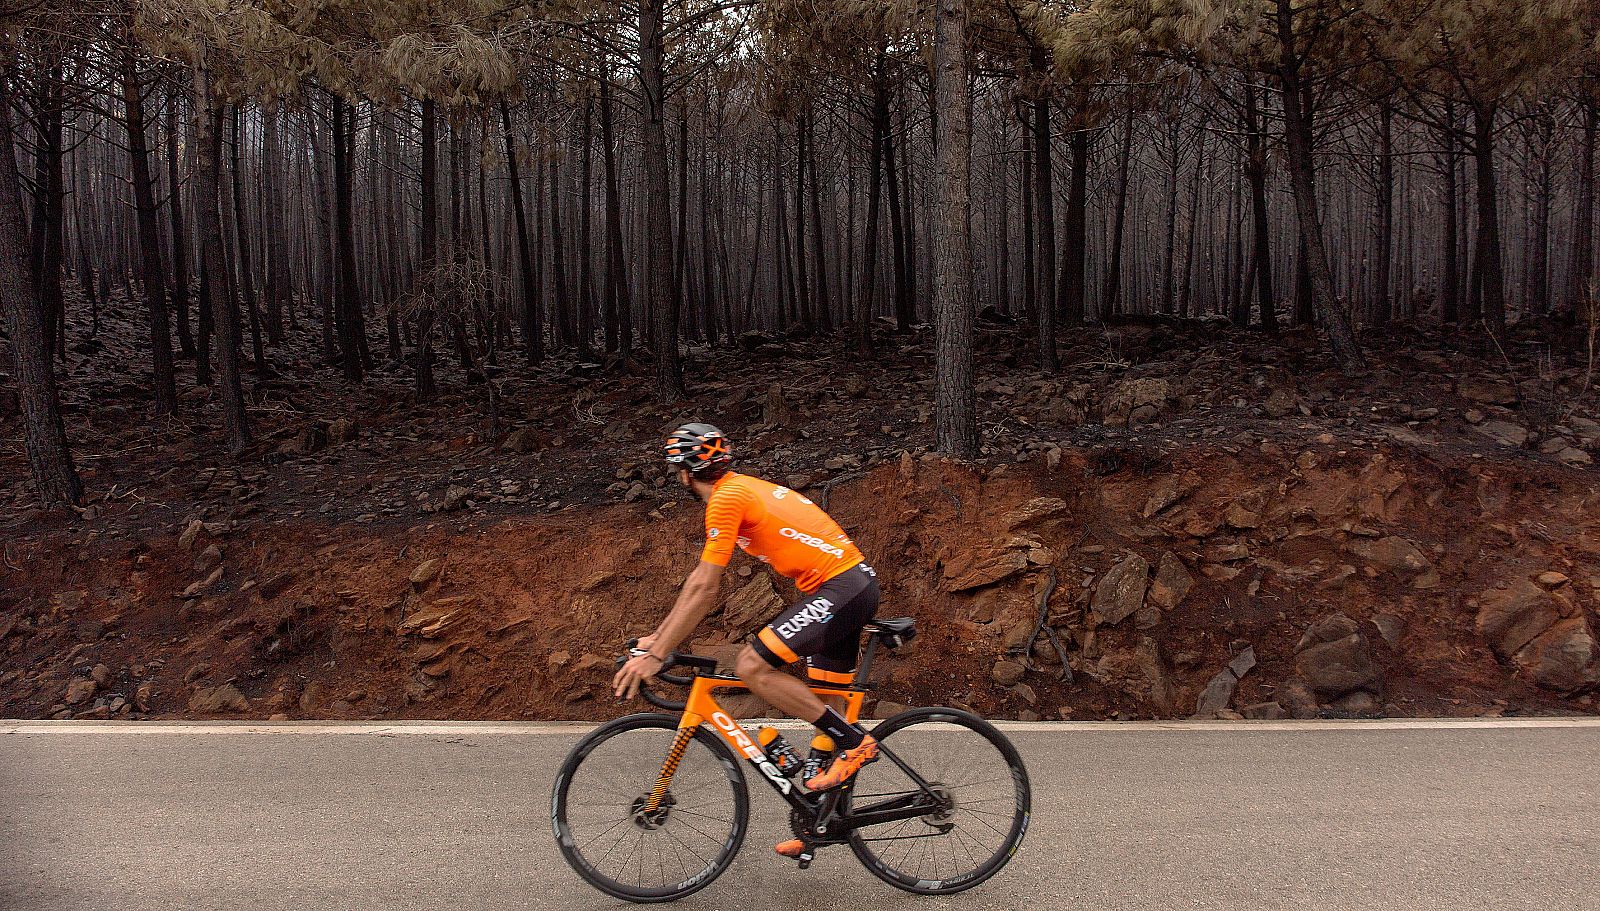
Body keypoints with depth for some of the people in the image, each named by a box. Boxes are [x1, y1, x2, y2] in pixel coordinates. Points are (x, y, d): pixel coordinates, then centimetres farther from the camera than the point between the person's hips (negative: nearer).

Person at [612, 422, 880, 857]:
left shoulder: (727, 498, -11)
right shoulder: (744, 488, 19)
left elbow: (704, 591, -14)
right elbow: (699, 580, 23)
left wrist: (655, 656, -10)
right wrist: (657, 636, 24)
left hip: (838, 587, -10)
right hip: (858, 582, 10)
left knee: (751, 666, -15)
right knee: (820, 704, 13)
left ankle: (854, 742, -9)